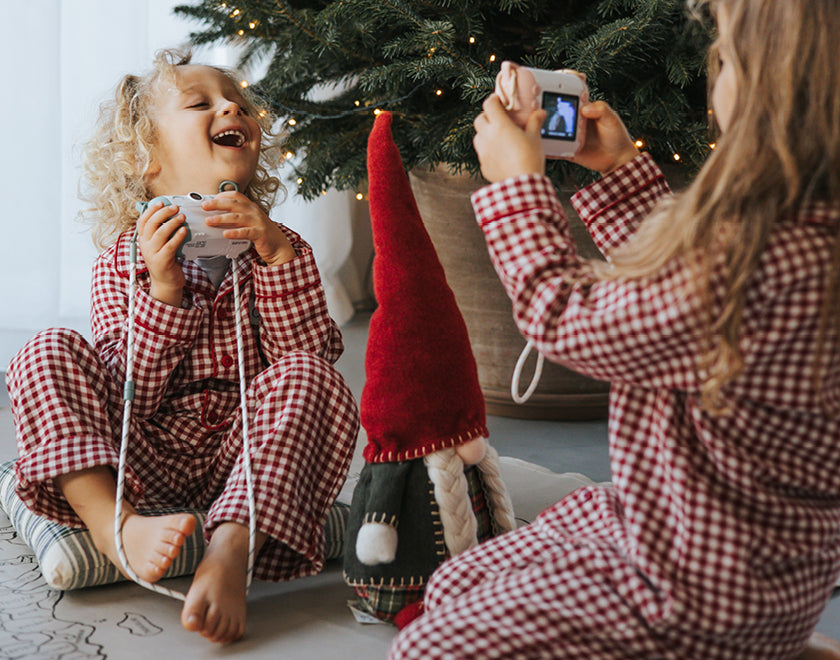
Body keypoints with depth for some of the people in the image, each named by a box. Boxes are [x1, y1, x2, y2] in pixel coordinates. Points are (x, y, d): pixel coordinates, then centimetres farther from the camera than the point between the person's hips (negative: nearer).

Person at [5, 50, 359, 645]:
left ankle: (232, 550, -41)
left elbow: (313, 354, -8)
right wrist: (164, 289, -20)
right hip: (144, 459, 0)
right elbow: (126, 398, -8)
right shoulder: (123, 262, 3)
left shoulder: (277, 249, 8)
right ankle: (115, 525, -33)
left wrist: (276, 253, -18)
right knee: (49, 354, -17)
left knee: (309, 377, -26)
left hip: (243, 459, 0)